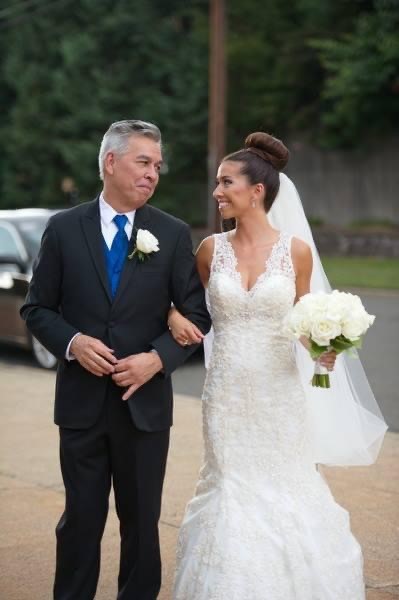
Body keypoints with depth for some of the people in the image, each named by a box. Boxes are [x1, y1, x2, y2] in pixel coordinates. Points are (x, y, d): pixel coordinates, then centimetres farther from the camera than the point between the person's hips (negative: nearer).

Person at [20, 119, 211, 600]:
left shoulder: (173, 234, 1)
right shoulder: (64, 228, 0)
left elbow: (196, 314, 2)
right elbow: (37, 308, 4)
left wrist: (158, 358, -13)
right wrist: (73, 342, -14)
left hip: (145, 402, 1)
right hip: (81, 401, 0)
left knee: (141, 519, 10)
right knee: (81, 517, 7)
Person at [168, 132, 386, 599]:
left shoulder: (296, 251, -4)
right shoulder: (212, 249, 0)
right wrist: (174, 316, -5)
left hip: (278, 390, -1)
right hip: (227, 390, 1)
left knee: (286, 488, 5)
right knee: (232, 489, 5)